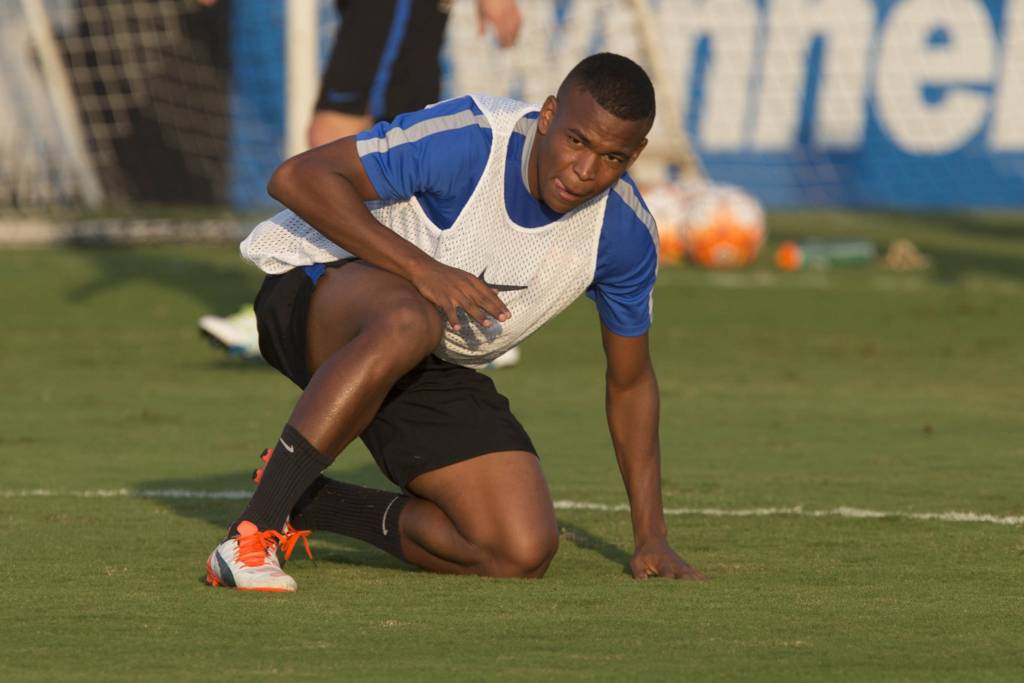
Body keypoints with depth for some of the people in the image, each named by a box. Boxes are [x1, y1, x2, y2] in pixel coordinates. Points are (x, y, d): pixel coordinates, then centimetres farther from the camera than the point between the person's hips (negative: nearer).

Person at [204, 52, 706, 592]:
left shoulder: (626, 235, -9)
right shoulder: (468, 140, -26)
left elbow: (630, 381, 7)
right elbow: (297, 178, -27)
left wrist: (652, 538, 4)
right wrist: (421, 268, -34)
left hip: (437, 370, 6)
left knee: (523, 554, -15)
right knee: (407, 323, -44)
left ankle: (307, 505, 3)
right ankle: (251, 532, -38)